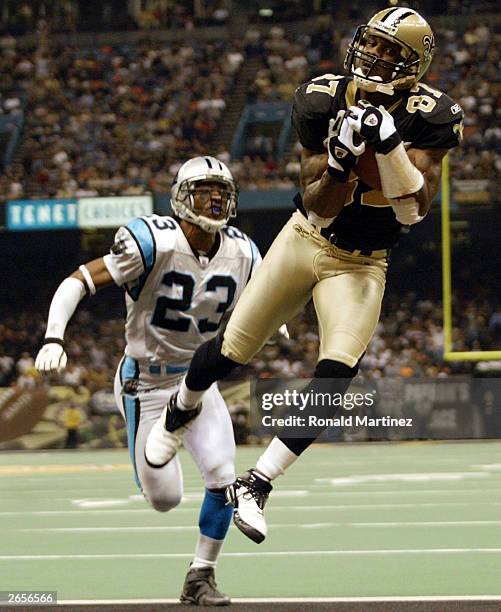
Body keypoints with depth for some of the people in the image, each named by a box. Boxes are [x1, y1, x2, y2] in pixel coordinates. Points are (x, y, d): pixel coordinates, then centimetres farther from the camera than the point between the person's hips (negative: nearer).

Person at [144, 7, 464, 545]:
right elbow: (317, 207, -16)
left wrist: (389, 145, -36)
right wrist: (341, 161, -37)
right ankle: (181, 411, 41)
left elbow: (415, 210, -24)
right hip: (306, 241, 1)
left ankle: (256, 485, -10)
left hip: (361, 265, -1)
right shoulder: (325, 101, -15)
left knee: (336, 372, -20)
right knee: (228, 351, 6)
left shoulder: (428, 117, -17)